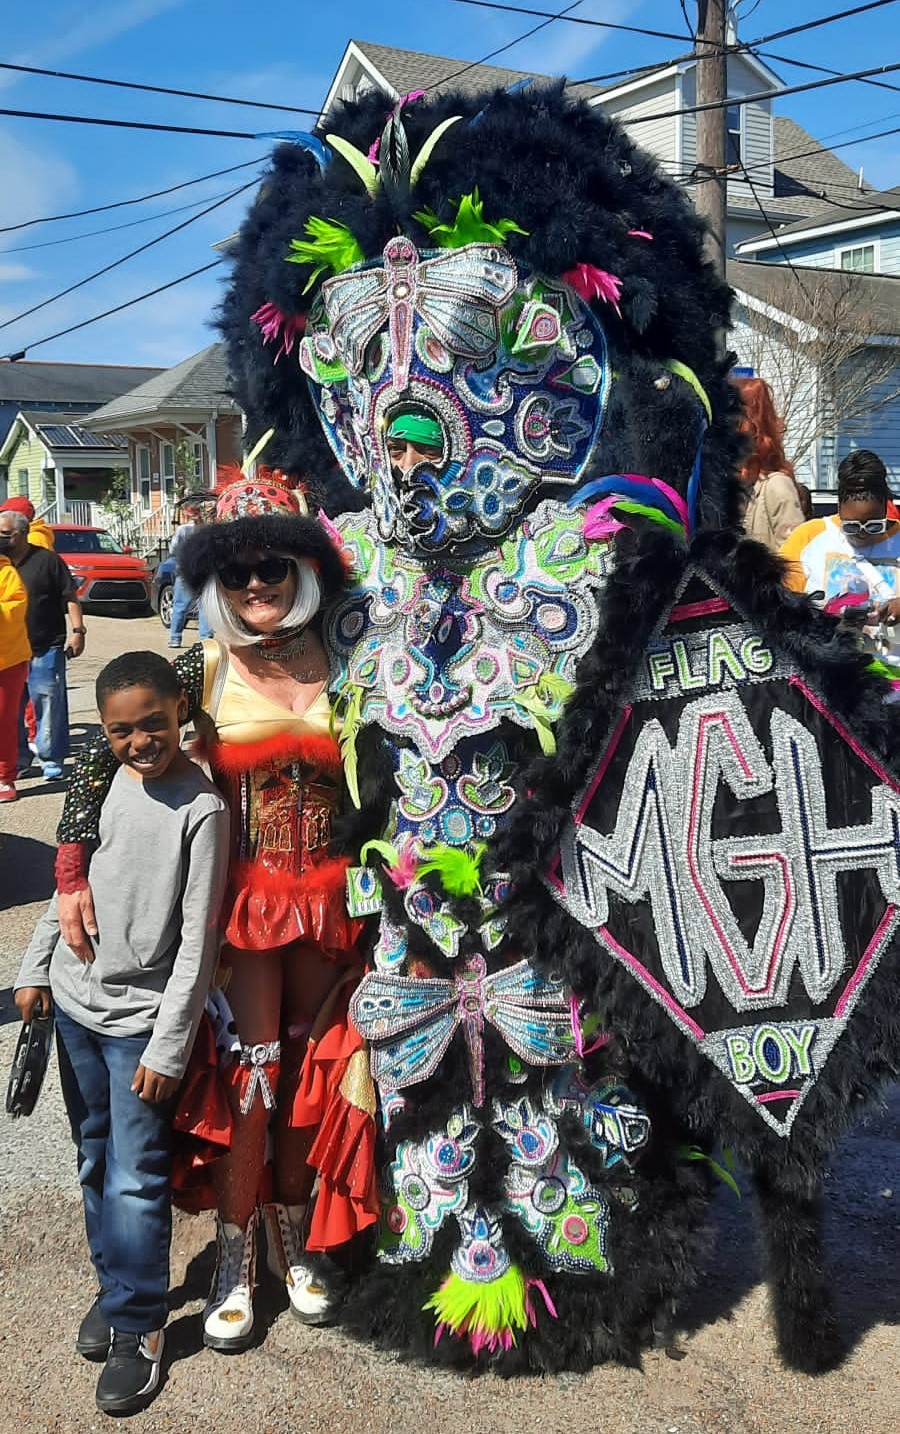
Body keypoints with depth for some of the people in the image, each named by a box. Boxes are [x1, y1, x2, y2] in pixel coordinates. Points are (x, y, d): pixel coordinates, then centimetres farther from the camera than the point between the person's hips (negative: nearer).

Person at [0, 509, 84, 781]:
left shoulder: (47, 560, -4)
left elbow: (70, 597, -3)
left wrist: (77, 630, -11)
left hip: (46, 649, -5)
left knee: (49, 704, -2)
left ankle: (51, 760, 7)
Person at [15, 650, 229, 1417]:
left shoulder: (201, 809, -17)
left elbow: (198, 938, -16)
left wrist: (168, 1047, -15)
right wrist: (36, 969, 14)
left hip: (142, 1017, -5)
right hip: (76, 1001, 6)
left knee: (136, 1180, -1)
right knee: (94, 1160, 17)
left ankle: (140, 1327, 15)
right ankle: (113, 1287, 35)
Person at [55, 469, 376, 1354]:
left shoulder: (337, 665, -1)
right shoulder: (204, 671, -6)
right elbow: (98, 757, -7)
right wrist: (73, 874, -13)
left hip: (328, 899, 2)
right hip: (243, 903, -2)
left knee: (311, 1071, 14)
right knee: (249, 1079, 2)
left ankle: (294, 1234, 34)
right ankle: (234, 1258, 22)